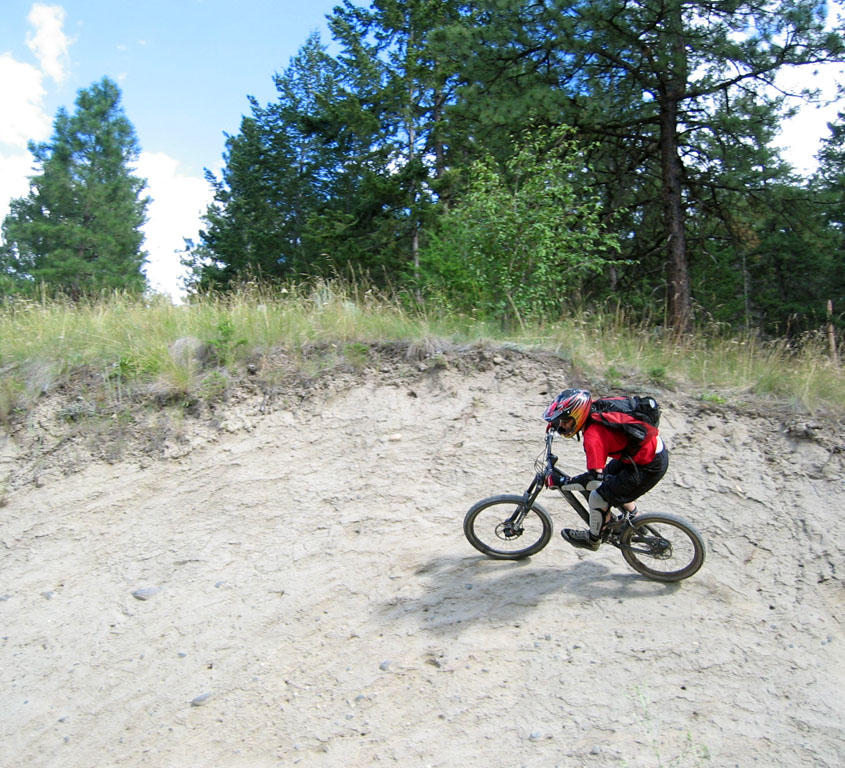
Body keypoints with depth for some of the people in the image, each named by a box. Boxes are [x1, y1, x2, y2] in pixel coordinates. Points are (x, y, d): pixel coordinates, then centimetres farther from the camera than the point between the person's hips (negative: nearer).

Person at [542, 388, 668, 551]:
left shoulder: (593, 437, -28)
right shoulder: (594, 411, -3)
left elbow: (595, 478, -32)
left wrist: (560, 482, -23)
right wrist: (554, 423, 28)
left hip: (650, 466, -9)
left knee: (599, 497, -1)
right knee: (608, 474, 28)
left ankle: (592, 539, 23)